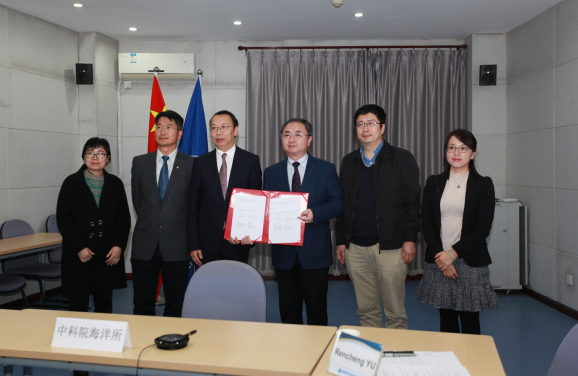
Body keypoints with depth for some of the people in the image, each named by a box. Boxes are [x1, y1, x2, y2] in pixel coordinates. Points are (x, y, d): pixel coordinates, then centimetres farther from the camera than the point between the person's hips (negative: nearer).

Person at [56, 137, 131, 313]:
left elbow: (124, 218, 7)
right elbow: (63, 219, -2)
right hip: (78, 256, -2)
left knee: (104, 306, 10)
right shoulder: (71, 183, 1)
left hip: (109, 256, 2)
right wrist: (79, 248, -11)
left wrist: (119, 246, -5)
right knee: (78, 306, 4)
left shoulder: (115, 184, 7)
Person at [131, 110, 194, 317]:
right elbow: (137, 200, 13)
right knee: (142, 305, 8)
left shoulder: (191, 165, -1)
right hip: (144, 245, 2)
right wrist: (149, 224, 9)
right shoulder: (140, 162, 7)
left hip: (176, 245, -2)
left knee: (175, 305, 8)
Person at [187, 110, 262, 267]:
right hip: (208, 243, 1)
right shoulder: (201, 162, 6)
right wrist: (193, 245, 0)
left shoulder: (251, 161, 2)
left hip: (239, 242, -1)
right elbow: (193, 206, 5)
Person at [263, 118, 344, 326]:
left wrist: (315, 214, -23)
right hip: (283, 252, 3)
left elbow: (337, 203, -4)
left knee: (316, 309, 6)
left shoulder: (326, 169, 1)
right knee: (288, 309, 12)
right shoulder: (271, 172, 9)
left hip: (315, 252, -2)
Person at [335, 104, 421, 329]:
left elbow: (412, 202, -1)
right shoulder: (349, 162, 13)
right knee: (366, 310, 11)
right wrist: (341, 240, 9)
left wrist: (410, 239, -8)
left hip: (390, 247, -3)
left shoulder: (402, 159, 1)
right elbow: (342, 204, 14)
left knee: (395, 311, 3)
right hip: (355, 248, 4)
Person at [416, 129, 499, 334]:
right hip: (438, 262, 2)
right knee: (446, 319, 9)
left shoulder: (483, 184, 1)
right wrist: (440, 256, -9)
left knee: (469, 320, 3)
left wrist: (454, 253, -13)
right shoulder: (434, 183, 7)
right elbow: (426, 223, 3)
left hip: (470, 262, -2)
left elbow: (483, 227, -6)